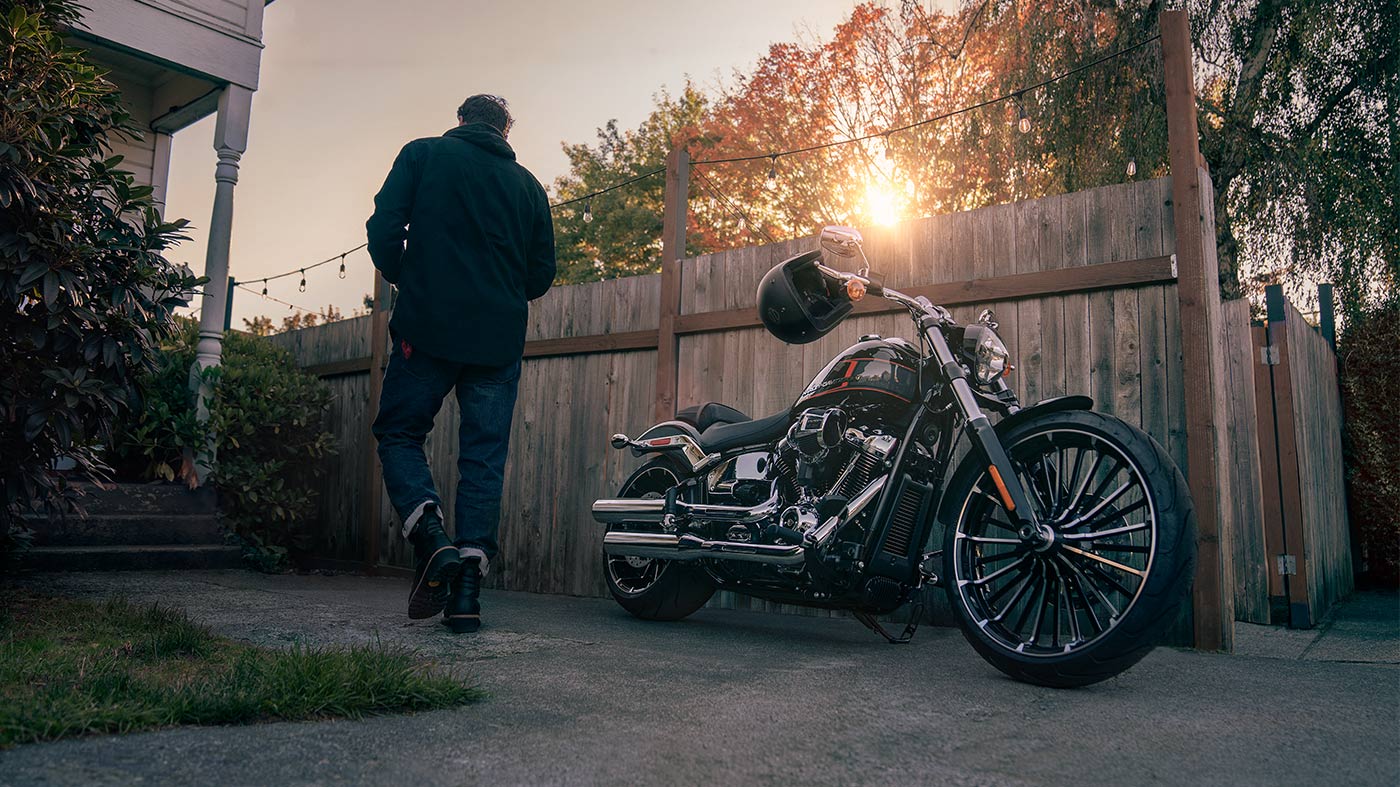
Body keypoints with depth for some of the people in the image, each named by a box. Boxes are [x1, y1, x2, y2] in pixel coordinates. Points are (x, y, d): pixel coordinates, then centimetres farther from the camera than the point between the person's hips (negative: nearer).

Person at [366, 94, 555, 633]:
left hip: (429, 327, -2)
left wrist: (407, 281, 15)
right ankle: (468, 588, 0)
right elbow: (542, 274, 14)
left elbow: (384, 229, -3)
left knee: (399, 432, 11)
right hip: (500, 339, 3)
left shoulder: (423, 154, 7)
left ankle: (431, 539, -11)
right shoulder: (527, 184, 15)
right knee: (484, 456, 4)